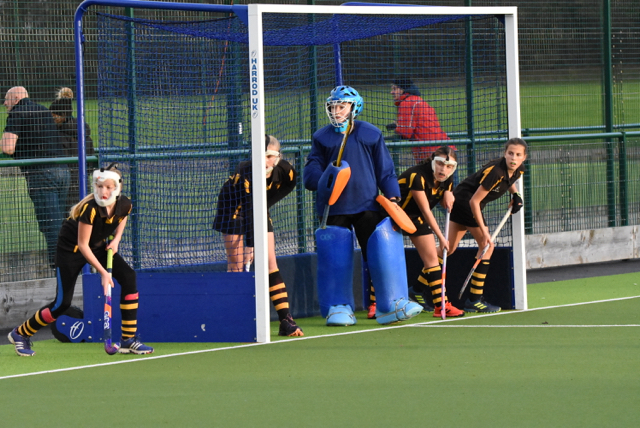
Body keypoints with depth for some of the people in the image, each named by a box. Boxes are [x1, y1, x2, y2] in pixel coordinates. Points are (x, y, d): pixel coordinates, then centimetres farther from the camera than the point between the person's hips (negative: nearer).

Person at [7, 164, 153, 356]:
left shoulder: (124, 205, -17)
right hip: (71, 247, -6)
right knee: (62, 303, -8)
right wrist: (103, 273, -32)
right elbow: (82, 245, -29)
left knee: (128, 277, -15)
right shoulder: (90, 209, -35)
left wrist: (116, 238, -6)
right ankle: (20, 334, 16)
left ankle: (129, 340, -9)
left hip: (98, 246, 6)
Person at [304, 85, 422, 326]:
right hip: (334, 208, 0)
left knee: (382, 251, -8)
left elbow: (385, 170, 12)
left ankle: (390, 305, -2)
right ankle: (338, 308, 10)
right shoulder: (321, 138, 9)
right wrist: (325, 179, -18)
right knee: (336, 258, -2)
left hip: (367, 205, 0)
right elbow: (311, 173, 4)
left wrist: (392, 196, -1)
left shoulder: (371, 134, 10)